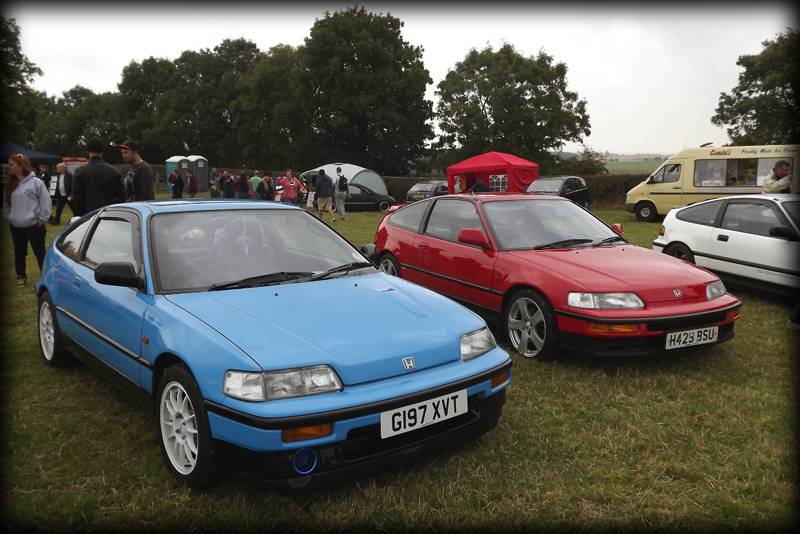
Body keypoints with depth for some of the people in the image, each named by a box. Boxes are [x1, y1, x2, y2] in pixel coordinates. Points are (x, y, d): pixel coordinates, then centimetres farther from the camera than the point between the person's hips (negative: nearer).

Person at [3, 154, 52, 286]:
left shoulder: (36, 182, -11)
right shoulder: (10, 184, 6)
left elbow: (45, 202, -9)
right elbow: (6, 203, 17)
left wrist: (41, 220, -9)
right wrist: (7, 217, 8)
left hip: (34, 226, -5)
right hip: (16, 227, 5)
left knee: (40, 253, 4)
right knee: (19, 253, 15)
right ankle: (21, 276, 29)